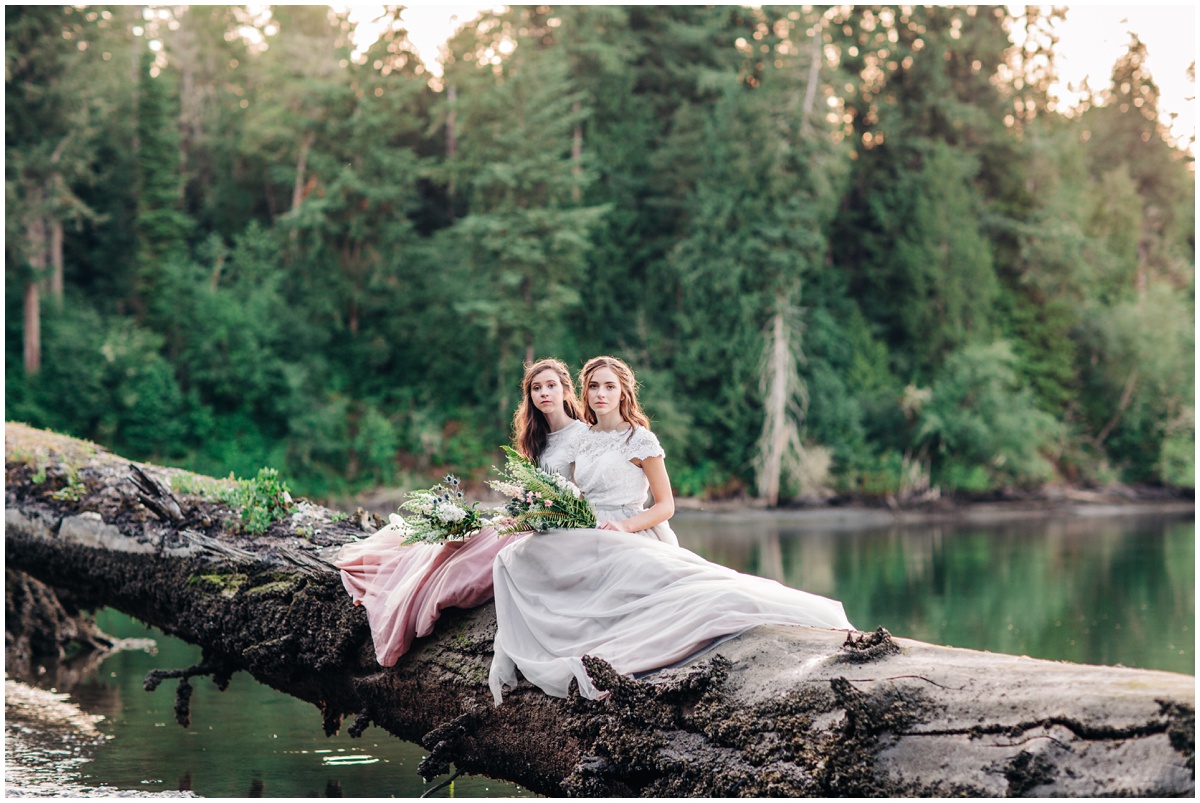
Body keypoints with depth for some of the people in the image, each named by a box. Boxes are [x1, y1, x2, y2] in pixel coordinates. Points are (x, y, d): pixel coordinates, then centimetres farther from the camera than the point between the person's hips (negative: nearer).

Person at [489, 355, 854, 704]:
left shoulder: (640, 440, -2)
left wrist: (626, 525, -20)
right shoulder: (581, 442, 15)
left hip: (631, 542, -5)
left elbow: (665, 506, -3)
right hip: (587, 543, 5)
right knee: (514, 556, -16)